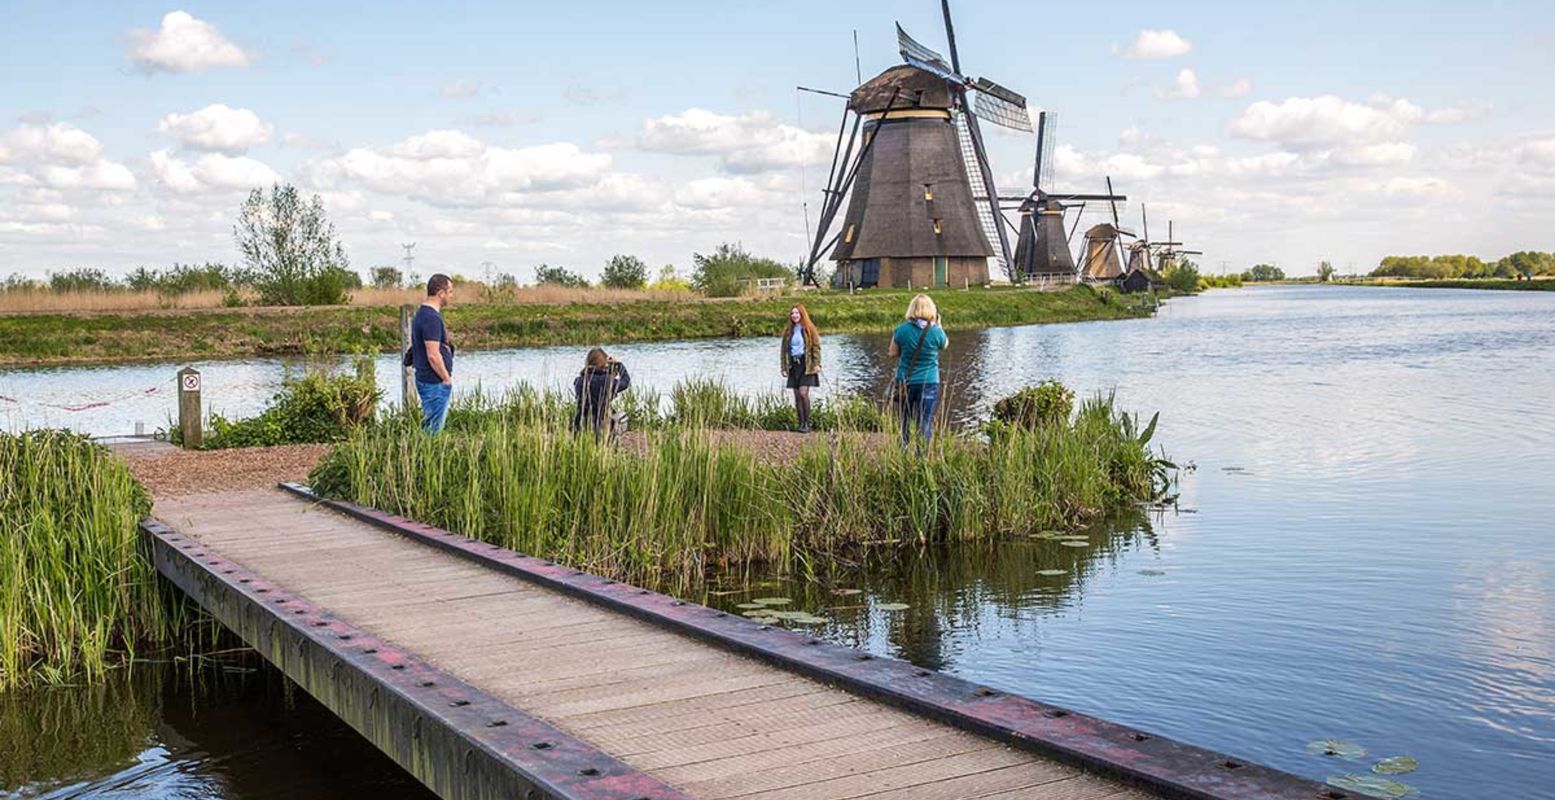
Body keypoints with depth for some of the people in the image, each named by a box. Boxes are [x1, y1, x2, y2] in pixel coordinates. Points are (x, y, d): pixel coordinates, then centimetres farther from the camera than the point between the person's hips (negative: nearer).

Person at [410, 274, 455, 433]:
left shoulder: (422, 313, 13)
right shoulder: (432, 318, -19)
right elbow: (433, 355, -23)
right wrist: (447, 378, -11)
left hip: (426, 379, 10)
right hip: (435, 383, -10)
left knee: (429, 428, 15)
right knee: (433, 430, -5)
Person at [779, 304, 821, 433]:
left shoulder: (809, 329, 0)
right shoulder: (788, 331, 11)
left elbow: (816, 347, -3)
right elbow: (784, 350, 14)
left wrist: (817, 364, -12)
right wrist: (783, 367, 8)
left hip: (806, 365, -4)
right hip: (793, 365, 4)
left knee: (803, 393, -15)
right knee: (797, 395, 3)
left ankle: (807, 423, -6)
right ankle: (801, 423, 10)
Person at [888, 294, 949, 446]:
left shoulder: (902, 330, -8)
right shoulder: (936, 331, -10)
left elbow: (893, 352, 2)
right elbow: (945, 345, 11)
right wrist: (938, 324, 11)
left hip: (905, 383, 2)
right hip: (929, 383, -1)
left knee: (905, 422, 15)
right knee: (925, 424, 1)